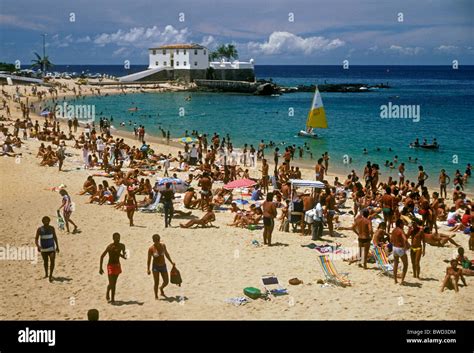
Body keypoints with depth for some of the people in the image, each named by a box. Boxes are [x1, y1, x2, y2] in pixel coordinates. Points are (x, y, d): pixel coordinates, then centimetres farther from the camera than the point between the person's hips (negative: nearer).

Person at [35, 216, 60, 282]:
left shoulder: (52, 228, -3)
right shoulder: (39, 229, -9)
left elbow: (55, 237, 7)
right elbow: (36, 239, -8)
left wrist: (57, 246, 8)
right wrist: (38, 246, -25)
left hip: (51, 248, 0)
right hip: (43, 248, 0)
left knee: (53, 261, -15)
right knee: (45, 261, 17)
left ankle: (50, 276, -11)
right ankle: (46, 274, 39)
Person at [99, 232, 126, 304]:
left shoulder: (122, 246, -1)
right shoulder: (110, 247, -17)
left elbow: (123, 255, 14)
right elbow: (102, 256, -12)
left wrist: (124, 256, -12)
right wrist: (100, 268, -14)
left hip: (117, 265, 5)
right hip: (111, 265, -5)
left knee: (114, 283, 11)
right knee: (111, 283, -7)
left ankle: (112, 298, 19)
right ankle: (107, 294, 21)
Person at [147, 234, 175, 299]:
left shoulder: (163, 245, -3)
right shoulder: (151, 248, -13)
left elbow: (166, 254, 12)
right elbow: (149, 259, -8)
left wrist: (171, 262, 17)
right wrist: (148, 269, -11)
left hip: (163, 266, 4)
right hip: (156, 267, -4)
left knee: (166, 282, 7)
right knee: (156, 283, -5)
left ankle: (161, 289, 40)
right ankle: (156, 296, 15)